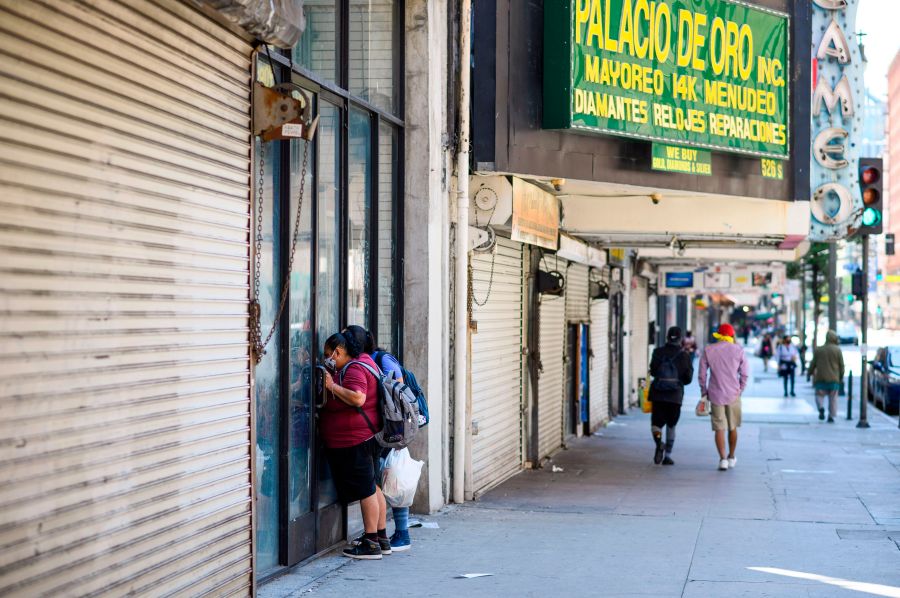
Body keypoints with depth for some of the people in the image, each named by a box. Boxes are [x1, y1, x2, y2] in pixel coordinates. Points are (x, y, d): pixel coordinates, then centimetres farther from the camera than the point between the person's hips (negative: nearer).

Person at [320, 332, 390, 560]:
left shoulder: (354, 369, -16)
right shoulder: (363, 361, 16)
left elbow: (358, 398, -30)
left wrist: (332, 386, -21)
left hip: (355, 440, -11)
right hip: (367, 436, 11)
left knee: (366, 489, -6)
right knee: (371, 487, 15)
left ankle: (371, 543, -2)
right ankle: (382, 537, 22)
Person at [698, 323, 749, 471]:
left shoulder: (708, 350, -1)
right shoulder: (738, 350, -1)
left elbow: (702, 374, 0)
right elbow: (745, 374, -1)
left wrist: (704, 392, 11)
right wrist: (740, 390, 12)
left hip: (716, 394, -1)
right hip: (733, 395, 1)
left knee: (719, 428, 1)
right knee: (733, 427, 15)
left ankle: (723, 459, -10)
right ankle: (731, 457, 26)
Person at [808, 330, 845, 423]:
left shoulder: (818, 350, 0)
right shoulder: (837, 350, -3)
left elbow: (813, 364, 4)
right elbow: (841, 365, 0)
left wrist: (810, 373, 18)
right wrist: (841, 376, 12)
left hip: (821, 378, 0)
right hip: (834, 379, 0)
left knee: (820, 395, 8)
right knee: (833, 398, 8)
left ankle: (821, 407, -20)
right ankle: (831, 416, 3)